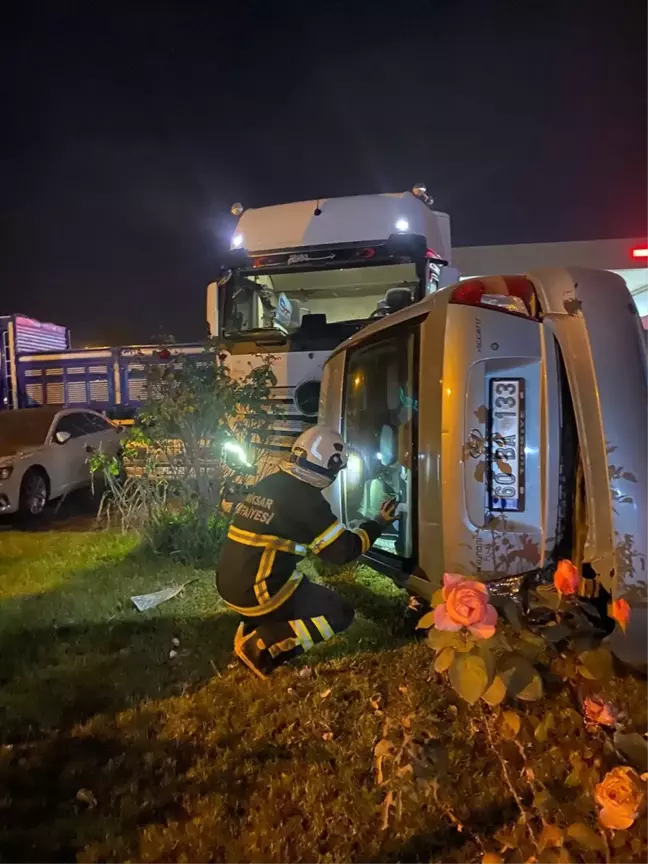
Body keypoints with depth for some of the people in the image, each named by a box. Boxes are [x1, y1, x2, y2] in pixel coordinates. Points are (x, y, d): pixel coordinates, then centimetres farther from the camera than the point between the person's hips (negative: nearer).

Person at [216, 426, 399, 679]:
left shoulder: (267, 484, 9)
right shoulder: (305, 498, -14)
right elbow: (344, 550, -7)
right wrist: (379, 523, 6)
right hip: (258, 592, -8)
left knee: (306, 589, 31)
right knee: (341, 614, 4)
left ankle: (249, 629, 14)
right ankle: (261, 644, -5)